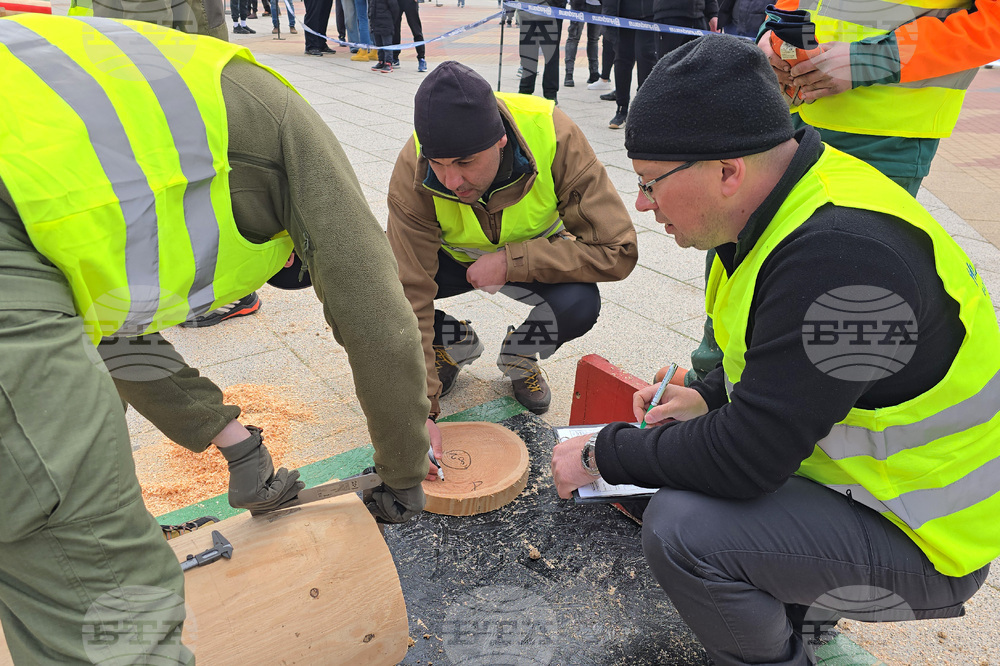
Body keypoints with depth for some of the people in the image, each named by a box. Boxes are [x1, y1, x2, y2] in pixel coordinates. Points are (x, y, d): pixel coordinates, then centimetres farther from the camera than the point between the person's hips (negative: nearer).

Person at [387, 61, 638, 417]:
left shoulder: (554, 136, -34)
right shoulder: (411, 174, -31)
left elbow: (618, 251, -32)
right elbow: (410, 298, -30)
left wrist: (511, 261, -36)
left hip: (531, 260, -1)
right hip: (451, 260, 1)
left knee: (579, 303, -32)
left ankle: (519, 355, 5)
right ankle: (457, 344, 7)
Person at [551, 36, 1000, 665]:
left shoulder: (842, 258, -33)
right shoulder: (792, 202, -3)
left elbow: (744, 457, -30)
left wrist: (602, 454, -17)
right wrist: (711, 397, 2)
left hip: (919, 541, -9)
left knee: (680, 528, -26)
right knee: (674, 454, 11)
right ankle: (796, 603, 22)